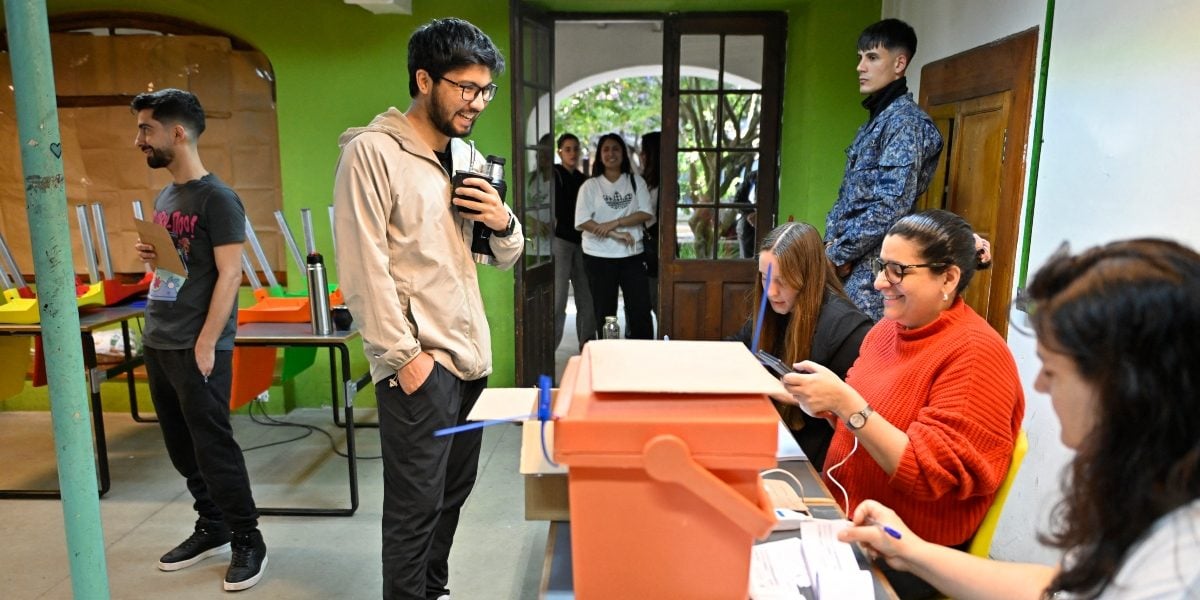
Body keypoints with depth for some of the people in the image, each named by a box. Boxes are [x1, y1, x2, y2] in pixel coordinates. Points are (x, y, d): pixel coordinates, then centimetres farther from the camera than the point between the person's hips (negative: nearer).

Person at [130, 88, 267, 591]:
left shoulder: (217, 198, -11)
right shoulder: (164, 197, 14)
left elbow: (228, 275, -15)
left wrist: (205, 345, -18)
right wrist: (150, 256, 1)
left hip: (197, 348, -8)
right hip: (157, 343, 8)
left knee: (213, 446, -2)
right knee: (182, 447, 14)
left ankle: (247, 540, 11)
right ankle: (212, 528, 28)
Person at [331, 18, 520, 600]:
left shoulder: (468, 158, 13)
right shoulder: (371, 152, -9)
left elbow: (506, 257, 16)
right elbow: (362, 269, -14)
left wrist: (503, 223, -5)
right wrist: (402, 355, -17)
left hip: (471, 355, 8)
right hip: (419, 362, -7)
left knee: (454, 490, 18)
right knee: (417, 506, 1)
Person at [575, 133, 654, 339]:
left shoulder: (636, 181, 8)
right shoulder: (590, 185, 2)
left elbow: (646, 213, -3)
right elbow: (582, 221, -9)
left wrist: (614, 223, -15)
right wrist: (616, 235, -17)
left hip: (632, 255, 2)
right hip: (599, 257, -1)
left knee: (641, 309, 1)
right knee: (605, 312, 5)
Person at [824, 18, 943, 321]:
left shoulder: (906, 120, -11)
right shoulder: (873, 121, 17)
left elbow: (891, 205, -20)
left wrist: (838, 254, -14)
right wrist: (832, 242, 2)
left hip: (873, 266, -9)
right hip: (853, 262, 9)